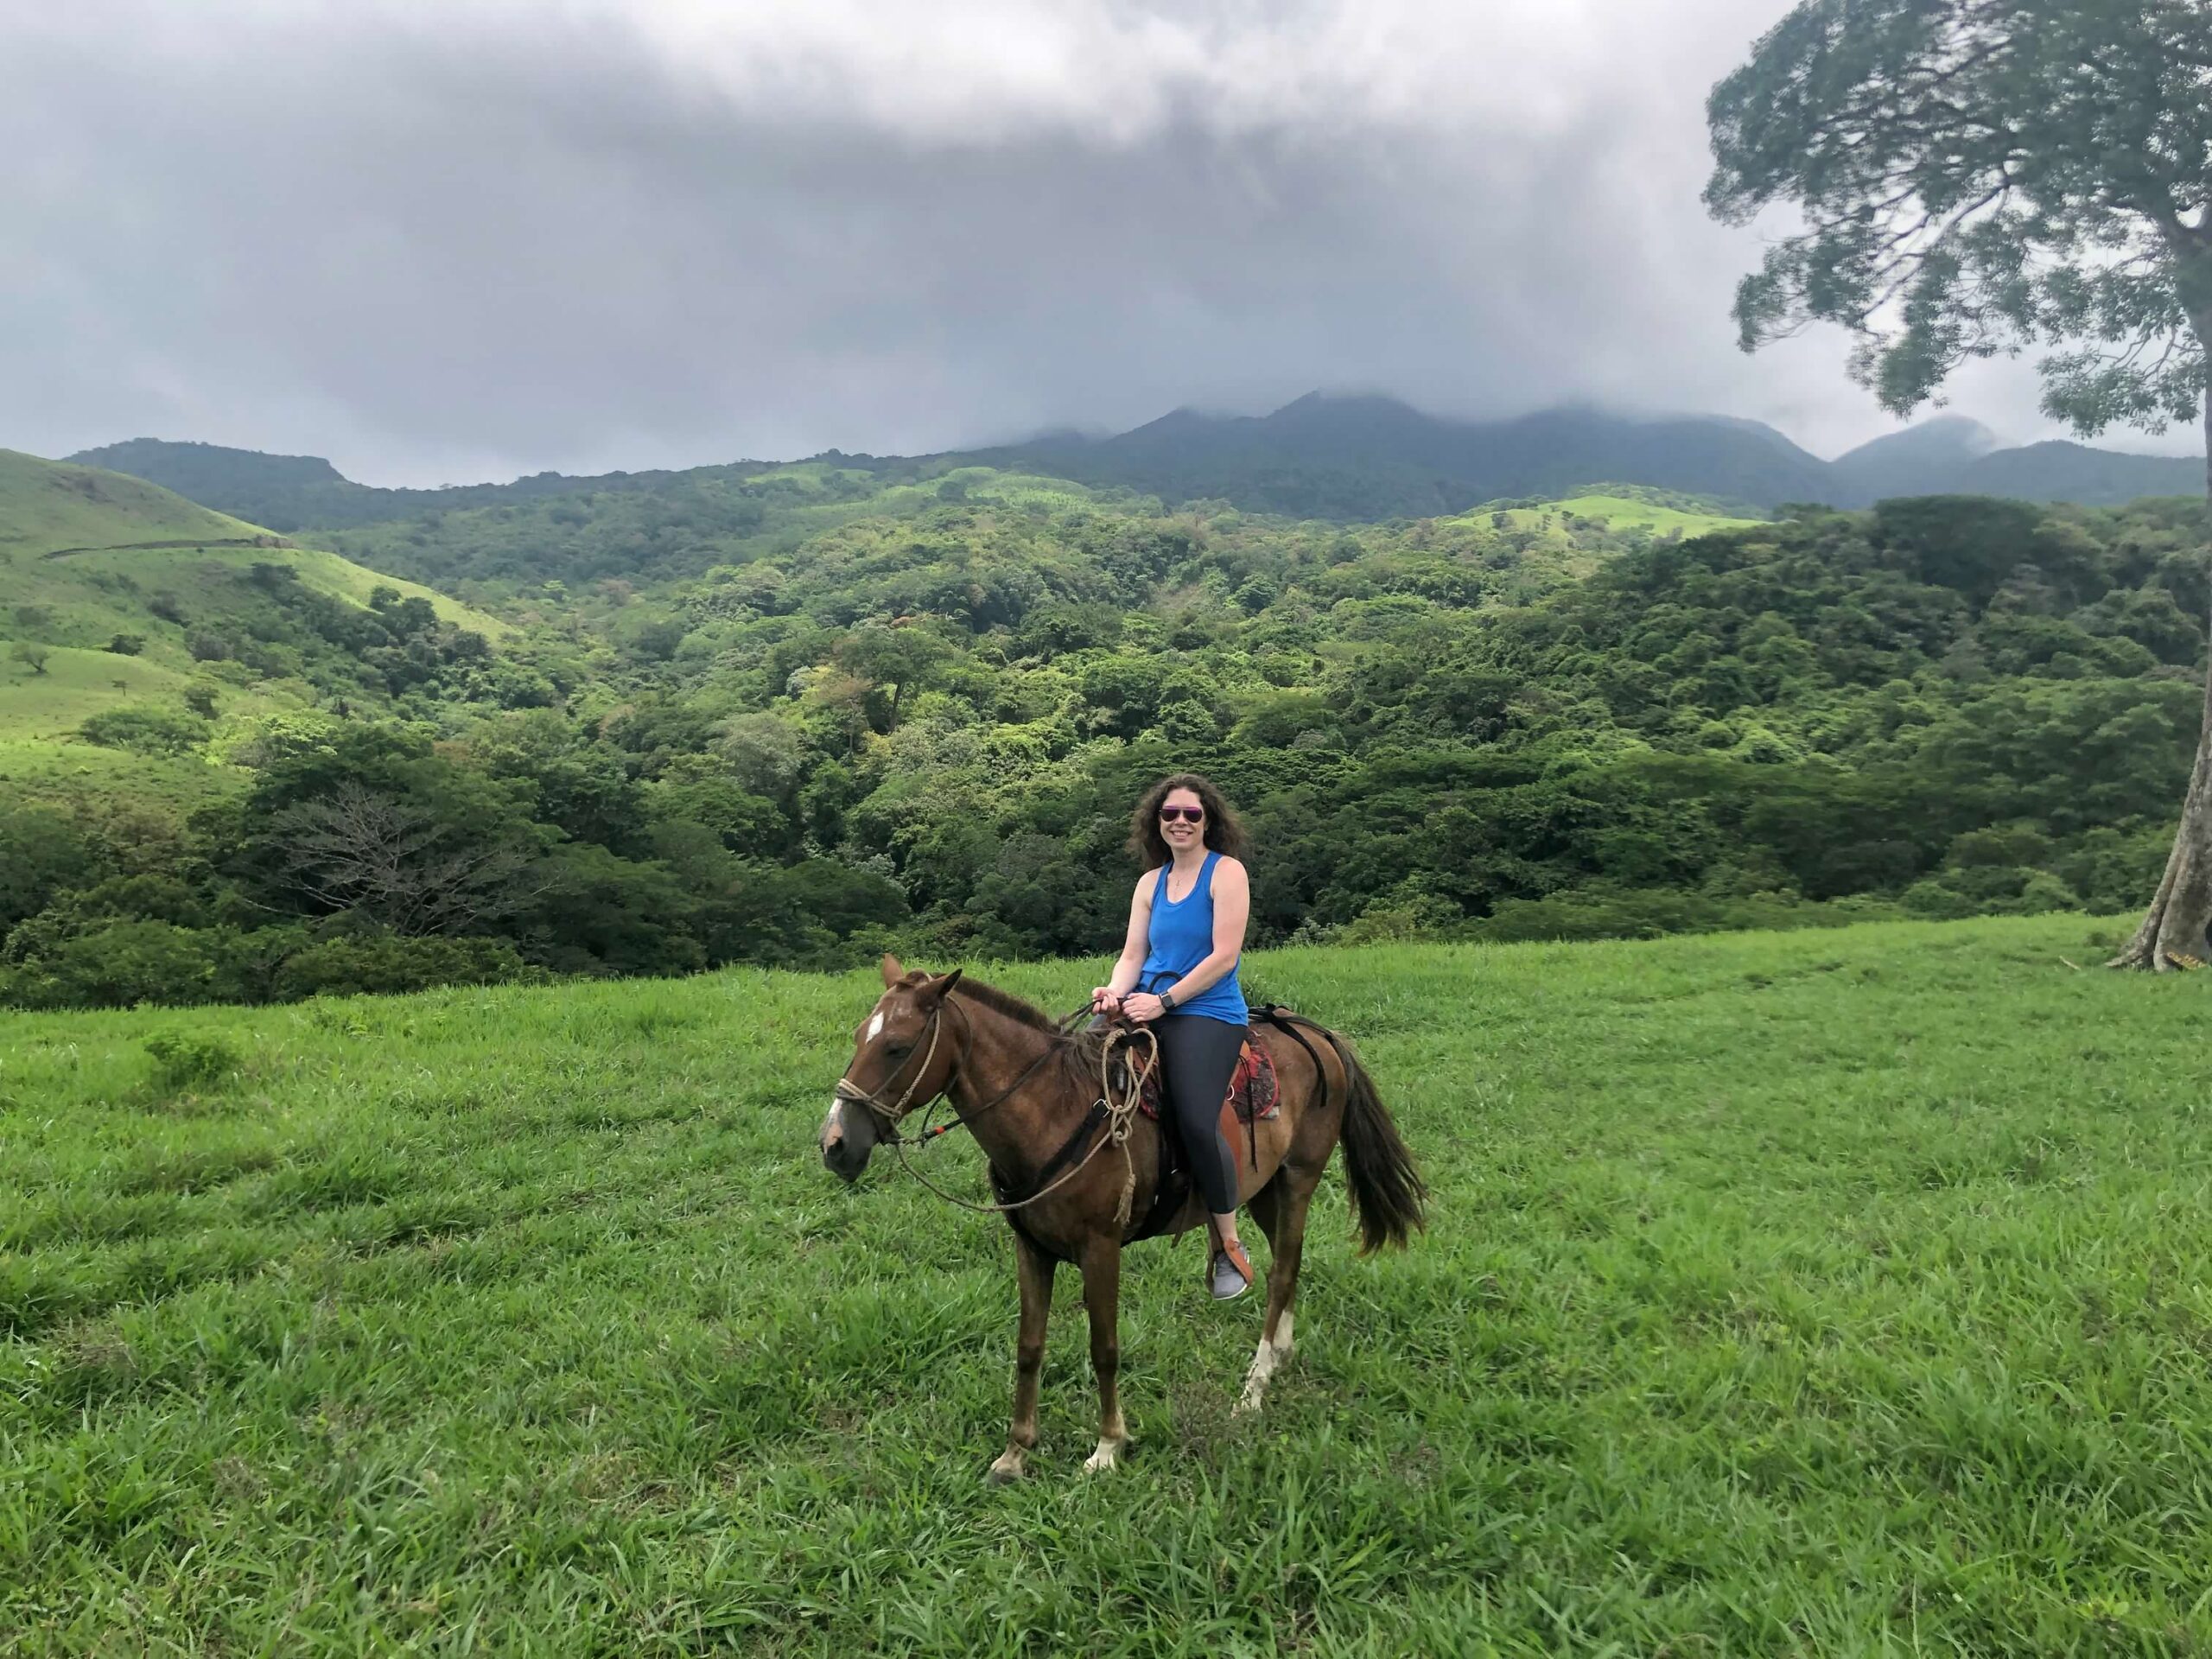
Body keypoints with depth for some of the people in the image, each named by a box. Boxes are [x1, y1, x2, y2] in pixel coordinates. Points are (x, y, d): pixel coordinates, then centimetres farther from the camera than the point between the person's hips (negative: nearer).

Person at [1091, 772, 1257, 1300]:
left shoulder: (1226, 872, -3)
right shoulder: (1151, 883, 16)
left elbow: (1224, 955, -11)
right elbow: (1133, 954, 13)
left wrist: (1162, 1001, -15)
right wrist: (1116, 992, -10)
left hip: (1208, 1013, -7)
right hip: (1149, 1008, 7)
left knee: (1197, 1122, -22)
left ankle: (1228, 1247, -3)